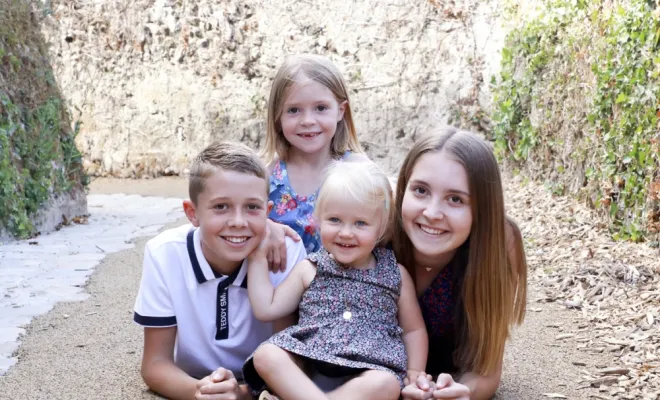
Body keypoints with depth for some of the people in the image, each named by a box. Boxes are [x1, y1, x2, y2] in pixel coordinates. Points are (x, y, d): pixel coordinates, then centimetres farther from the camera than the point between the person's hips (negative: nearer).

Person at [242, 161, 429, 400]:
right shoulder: (309, 269, 12)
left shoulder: (396, 275, 10)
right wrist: (258, 259, 9)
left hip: (370, 369, 0)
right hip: (305, 368, 1)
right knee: (266, 356, -27)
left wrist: (415, 375, 4)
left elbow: (414, 329, 18)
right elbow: (267, 309, 12)